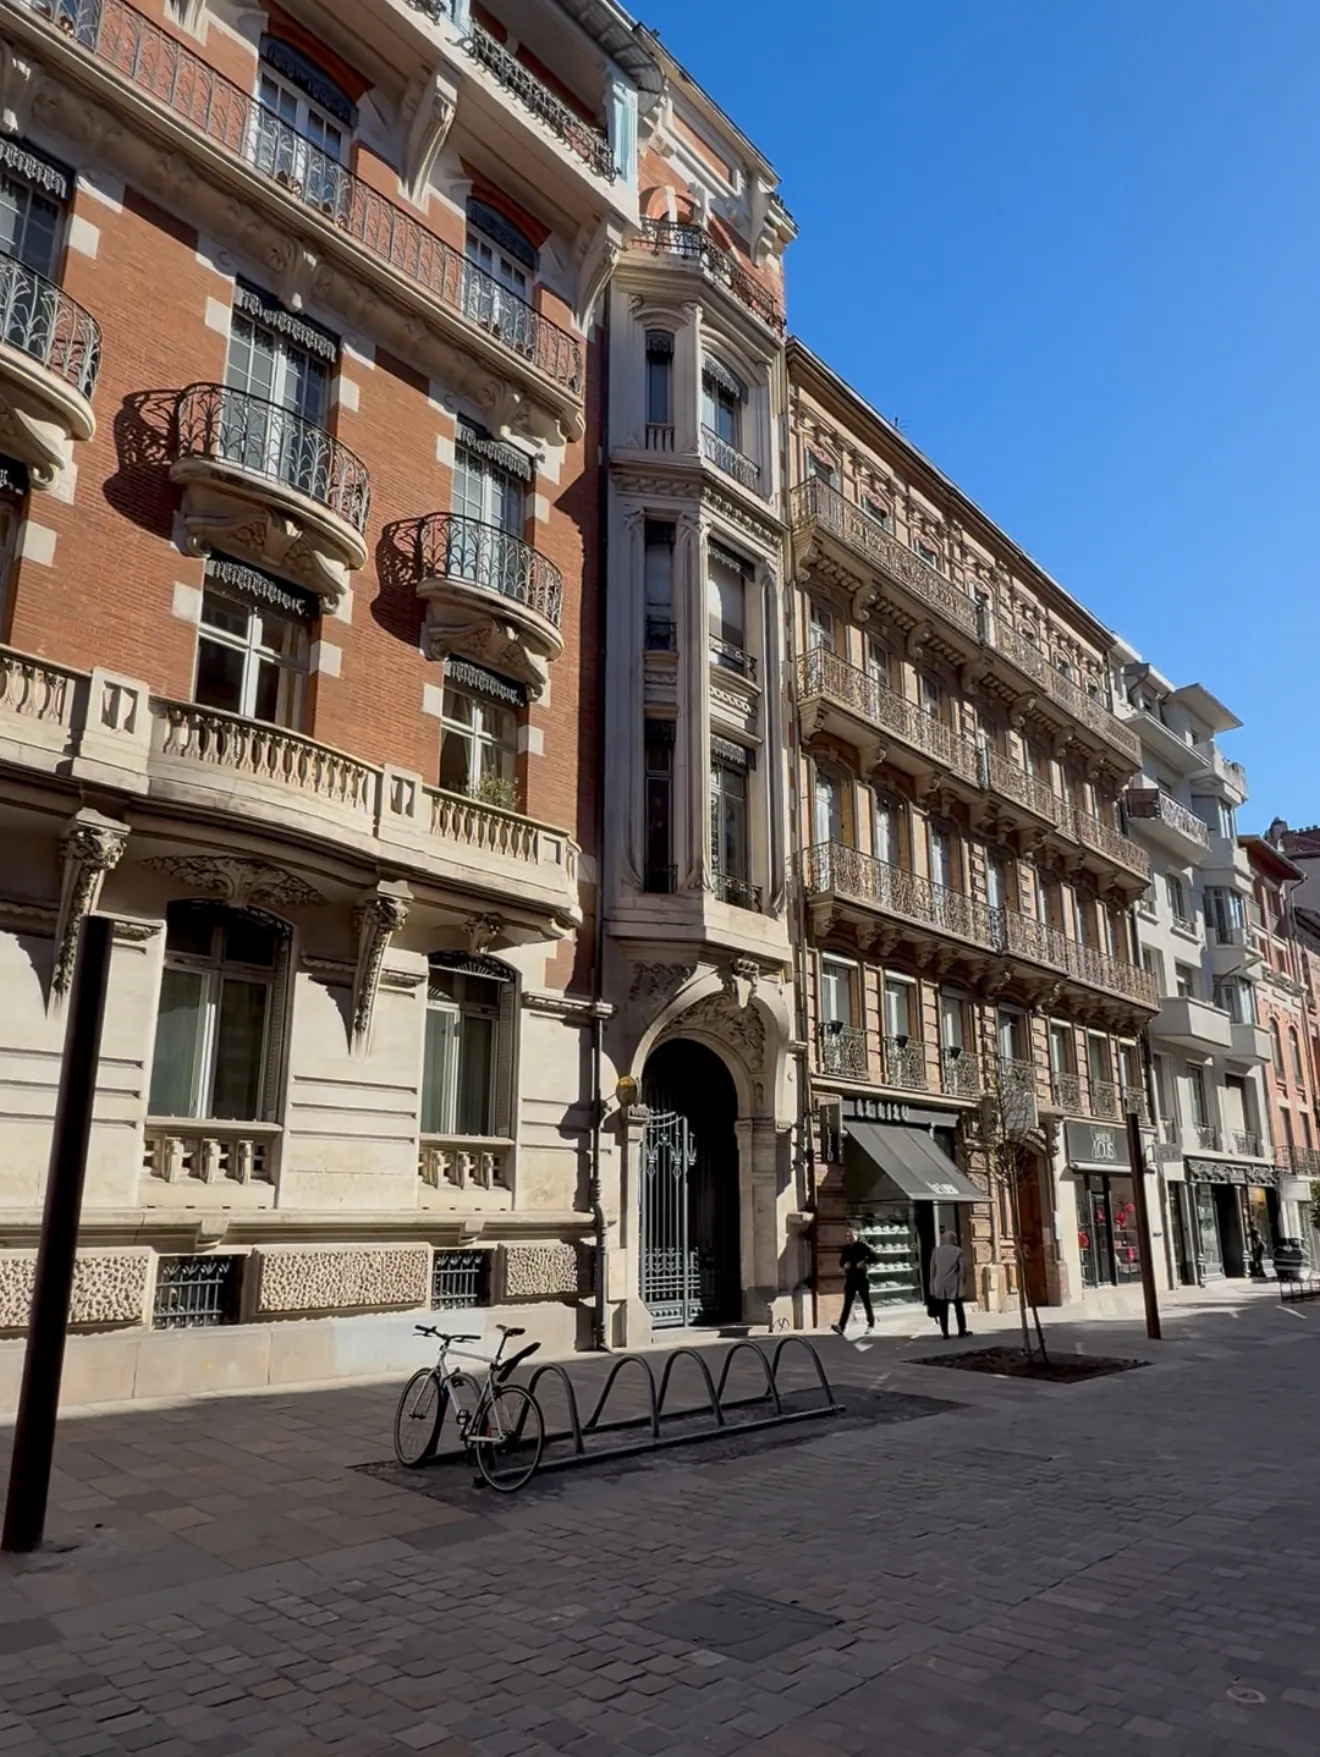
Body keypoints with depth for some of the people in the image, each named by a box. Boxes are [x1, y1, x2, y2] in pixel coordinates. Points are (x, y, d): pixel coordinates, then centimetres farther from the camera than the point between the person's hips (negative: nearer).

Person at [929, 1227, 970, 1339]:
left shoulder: (936, 1251, 3)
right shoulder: (958, 1251, -5)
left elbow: (932, 1269, 4)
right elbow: (961, 1269, -6)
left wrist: (933, 1285, 11)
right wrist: (960, 1281, 9)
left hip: (939, 1285, 2)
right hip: (954, 1284, -2)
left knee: (942, 1310, 4)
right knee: (958, 1308, 10)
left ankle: (944, 1332, 2)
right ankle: (962, 1330, 13)